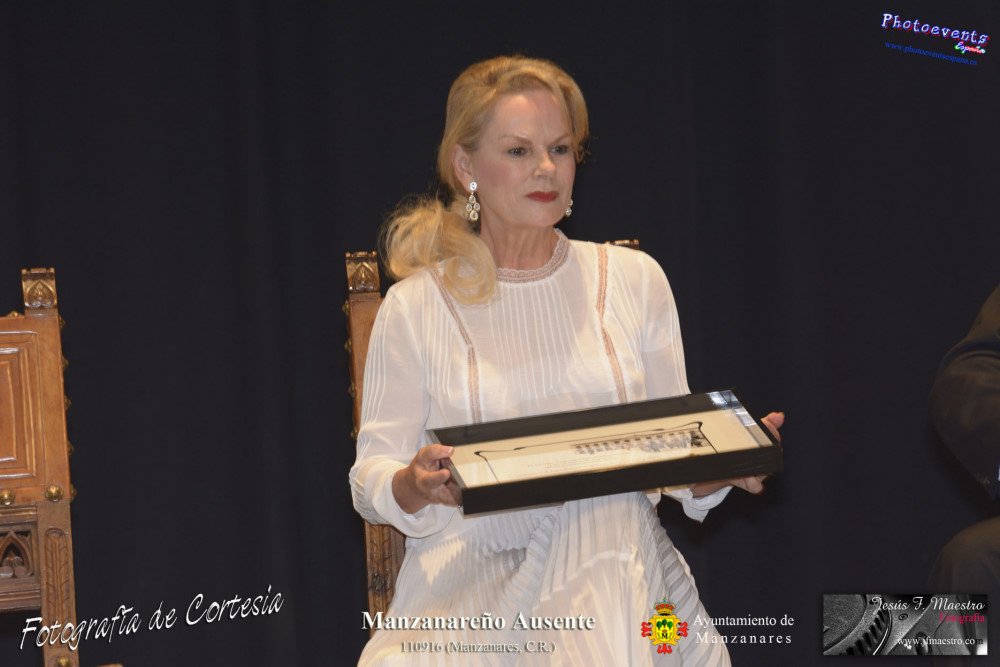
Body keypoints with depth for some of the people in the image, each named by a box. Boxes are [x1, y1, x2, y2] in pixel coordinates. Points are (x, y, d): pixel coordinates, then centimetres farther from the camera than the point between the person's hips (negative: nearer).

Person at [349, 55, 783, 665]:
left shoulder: (633, 279, 11)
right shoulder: (416, 306, 5)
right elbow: (371, 475, 6)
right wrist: (415, 486, -18)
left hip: (620, 577, 2)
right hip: (477, 591, -1)